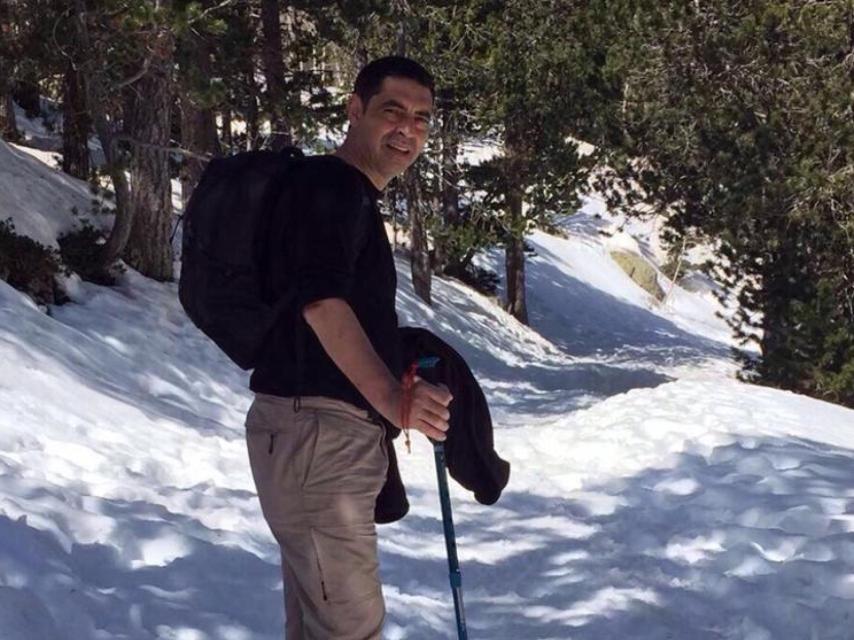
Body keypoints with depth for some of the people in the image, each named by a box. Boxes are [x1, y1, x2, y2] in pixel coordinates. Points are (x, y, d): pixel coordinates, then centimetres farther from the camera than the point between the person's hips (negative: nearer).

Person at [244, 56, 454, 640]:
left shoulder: (351, 196, 20)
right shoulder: (332, 185, -11)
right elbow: (320, 299, -27)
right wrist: (390, 396, -36)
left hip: (332, 437, 11)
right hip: (315, 432, -11)